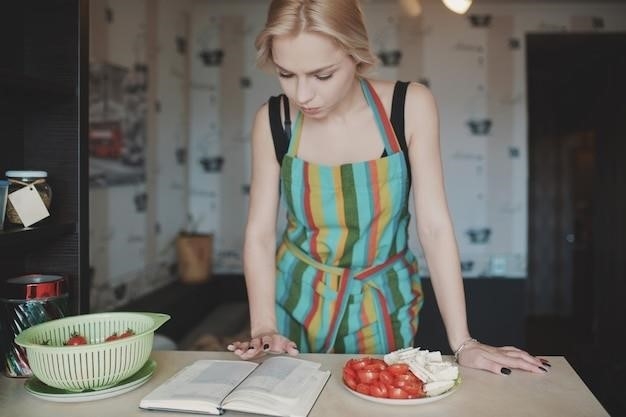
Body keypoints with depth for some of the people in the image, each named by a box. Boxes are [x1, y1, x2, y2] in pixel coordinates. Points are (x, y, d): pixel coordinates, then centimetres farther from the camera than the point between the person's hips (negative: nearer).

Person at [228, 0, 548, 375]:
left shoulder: (411, 106, -17)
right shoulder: (273, 120, -13)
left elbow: (435, 225, -15)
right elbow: (260, 232, -9)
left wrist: (462, 342, -16)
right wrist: (263, 327, -21)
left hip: (383, 305, -1)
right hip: (298, 301, 1)